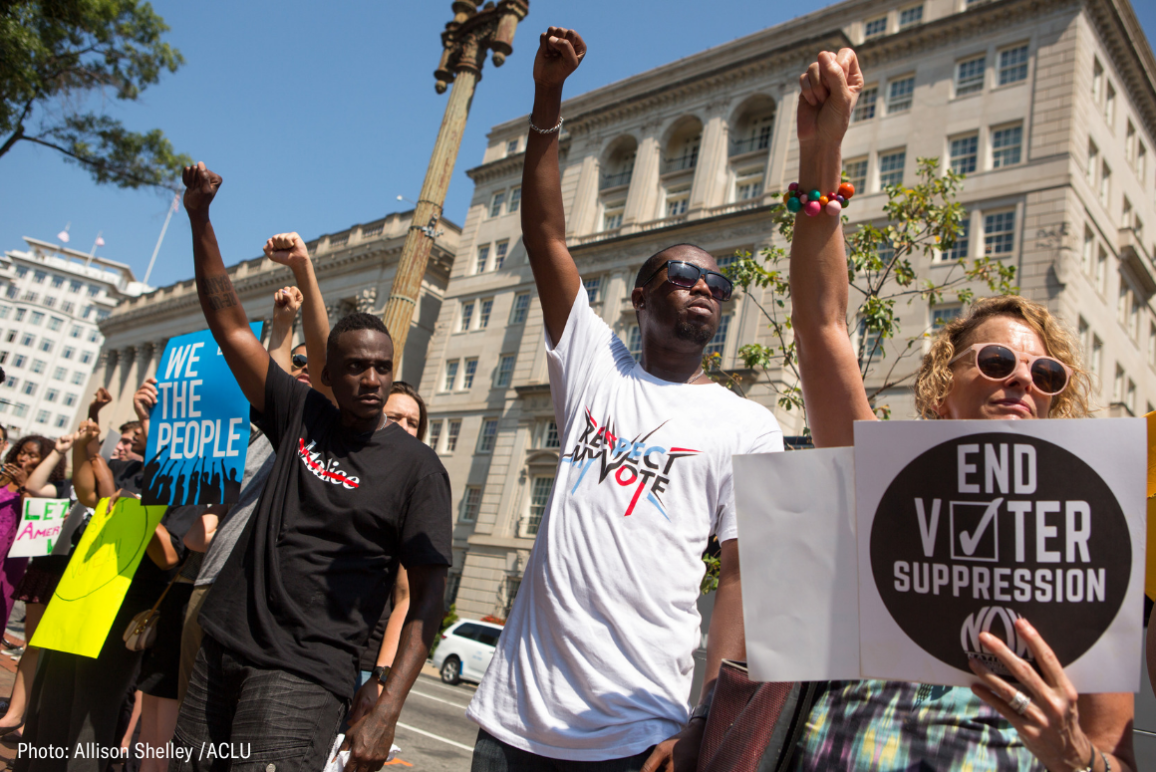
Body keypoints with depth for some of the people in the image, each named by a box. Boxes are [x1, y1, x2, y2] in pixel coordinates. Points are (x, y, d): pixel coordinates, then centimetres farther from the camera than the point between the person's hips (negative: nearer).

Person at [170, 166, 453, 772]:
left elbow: (428, 596, -10)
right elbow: (228, 324, 6)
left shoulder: (416, 466, -8)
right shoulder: (301, 415, 6)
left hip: (304, 676, -5)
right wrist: (200, 217, 1)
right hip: (222, 652, 5)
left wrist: (387, 710, -19)